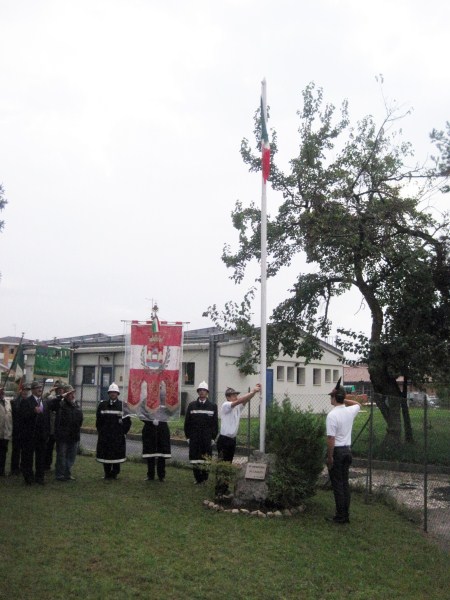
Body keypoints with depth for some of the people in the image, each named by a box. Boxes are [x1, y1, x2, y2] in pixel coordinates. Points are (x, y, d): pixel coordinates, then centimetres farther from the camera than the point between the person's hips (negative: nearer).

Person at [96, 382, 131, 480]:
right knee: (105, 454, 4)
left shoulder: (123, 405, 1)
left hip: (118, 437, -2)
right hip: (104, 436, 2)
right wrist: (100, 431, 6)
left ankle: (114, 473, 13)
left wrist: (123, 432, -2)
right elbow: (98, 420, 12)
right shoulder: (102, 405, 7)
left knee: (117, 454, 0)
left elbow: (128, 421, 3)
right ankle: (107, 473, 16)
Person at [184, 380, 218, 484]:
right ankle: (198, 478, 12)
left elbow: (215, 423, 4)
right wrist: (188, 436, 3)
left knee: (206, 458, 2)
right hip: (194, 438, 1)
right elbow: (187, 422, 8)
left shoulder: (212, 406, 5)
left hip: (207, 438, -1)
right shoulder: (192, 405, 8)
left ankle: (204, 477, 13)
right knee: (195, 459, 1)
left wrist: (213, 437, -2)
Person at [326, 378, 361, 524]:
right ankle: (346, 515, 17)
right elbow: (358, 404, 27)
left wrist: (329, 457, -15)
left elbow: (331, 438, -22)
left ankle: (340, 516, 3)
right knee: (345, 483, 13)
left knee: (337, 484, -1)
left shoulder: (332, 415, -20)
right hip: (348, 450, 7)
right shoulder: (350, 411, 1)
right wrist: (344, 399, 13)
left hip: (337, 451, -7)